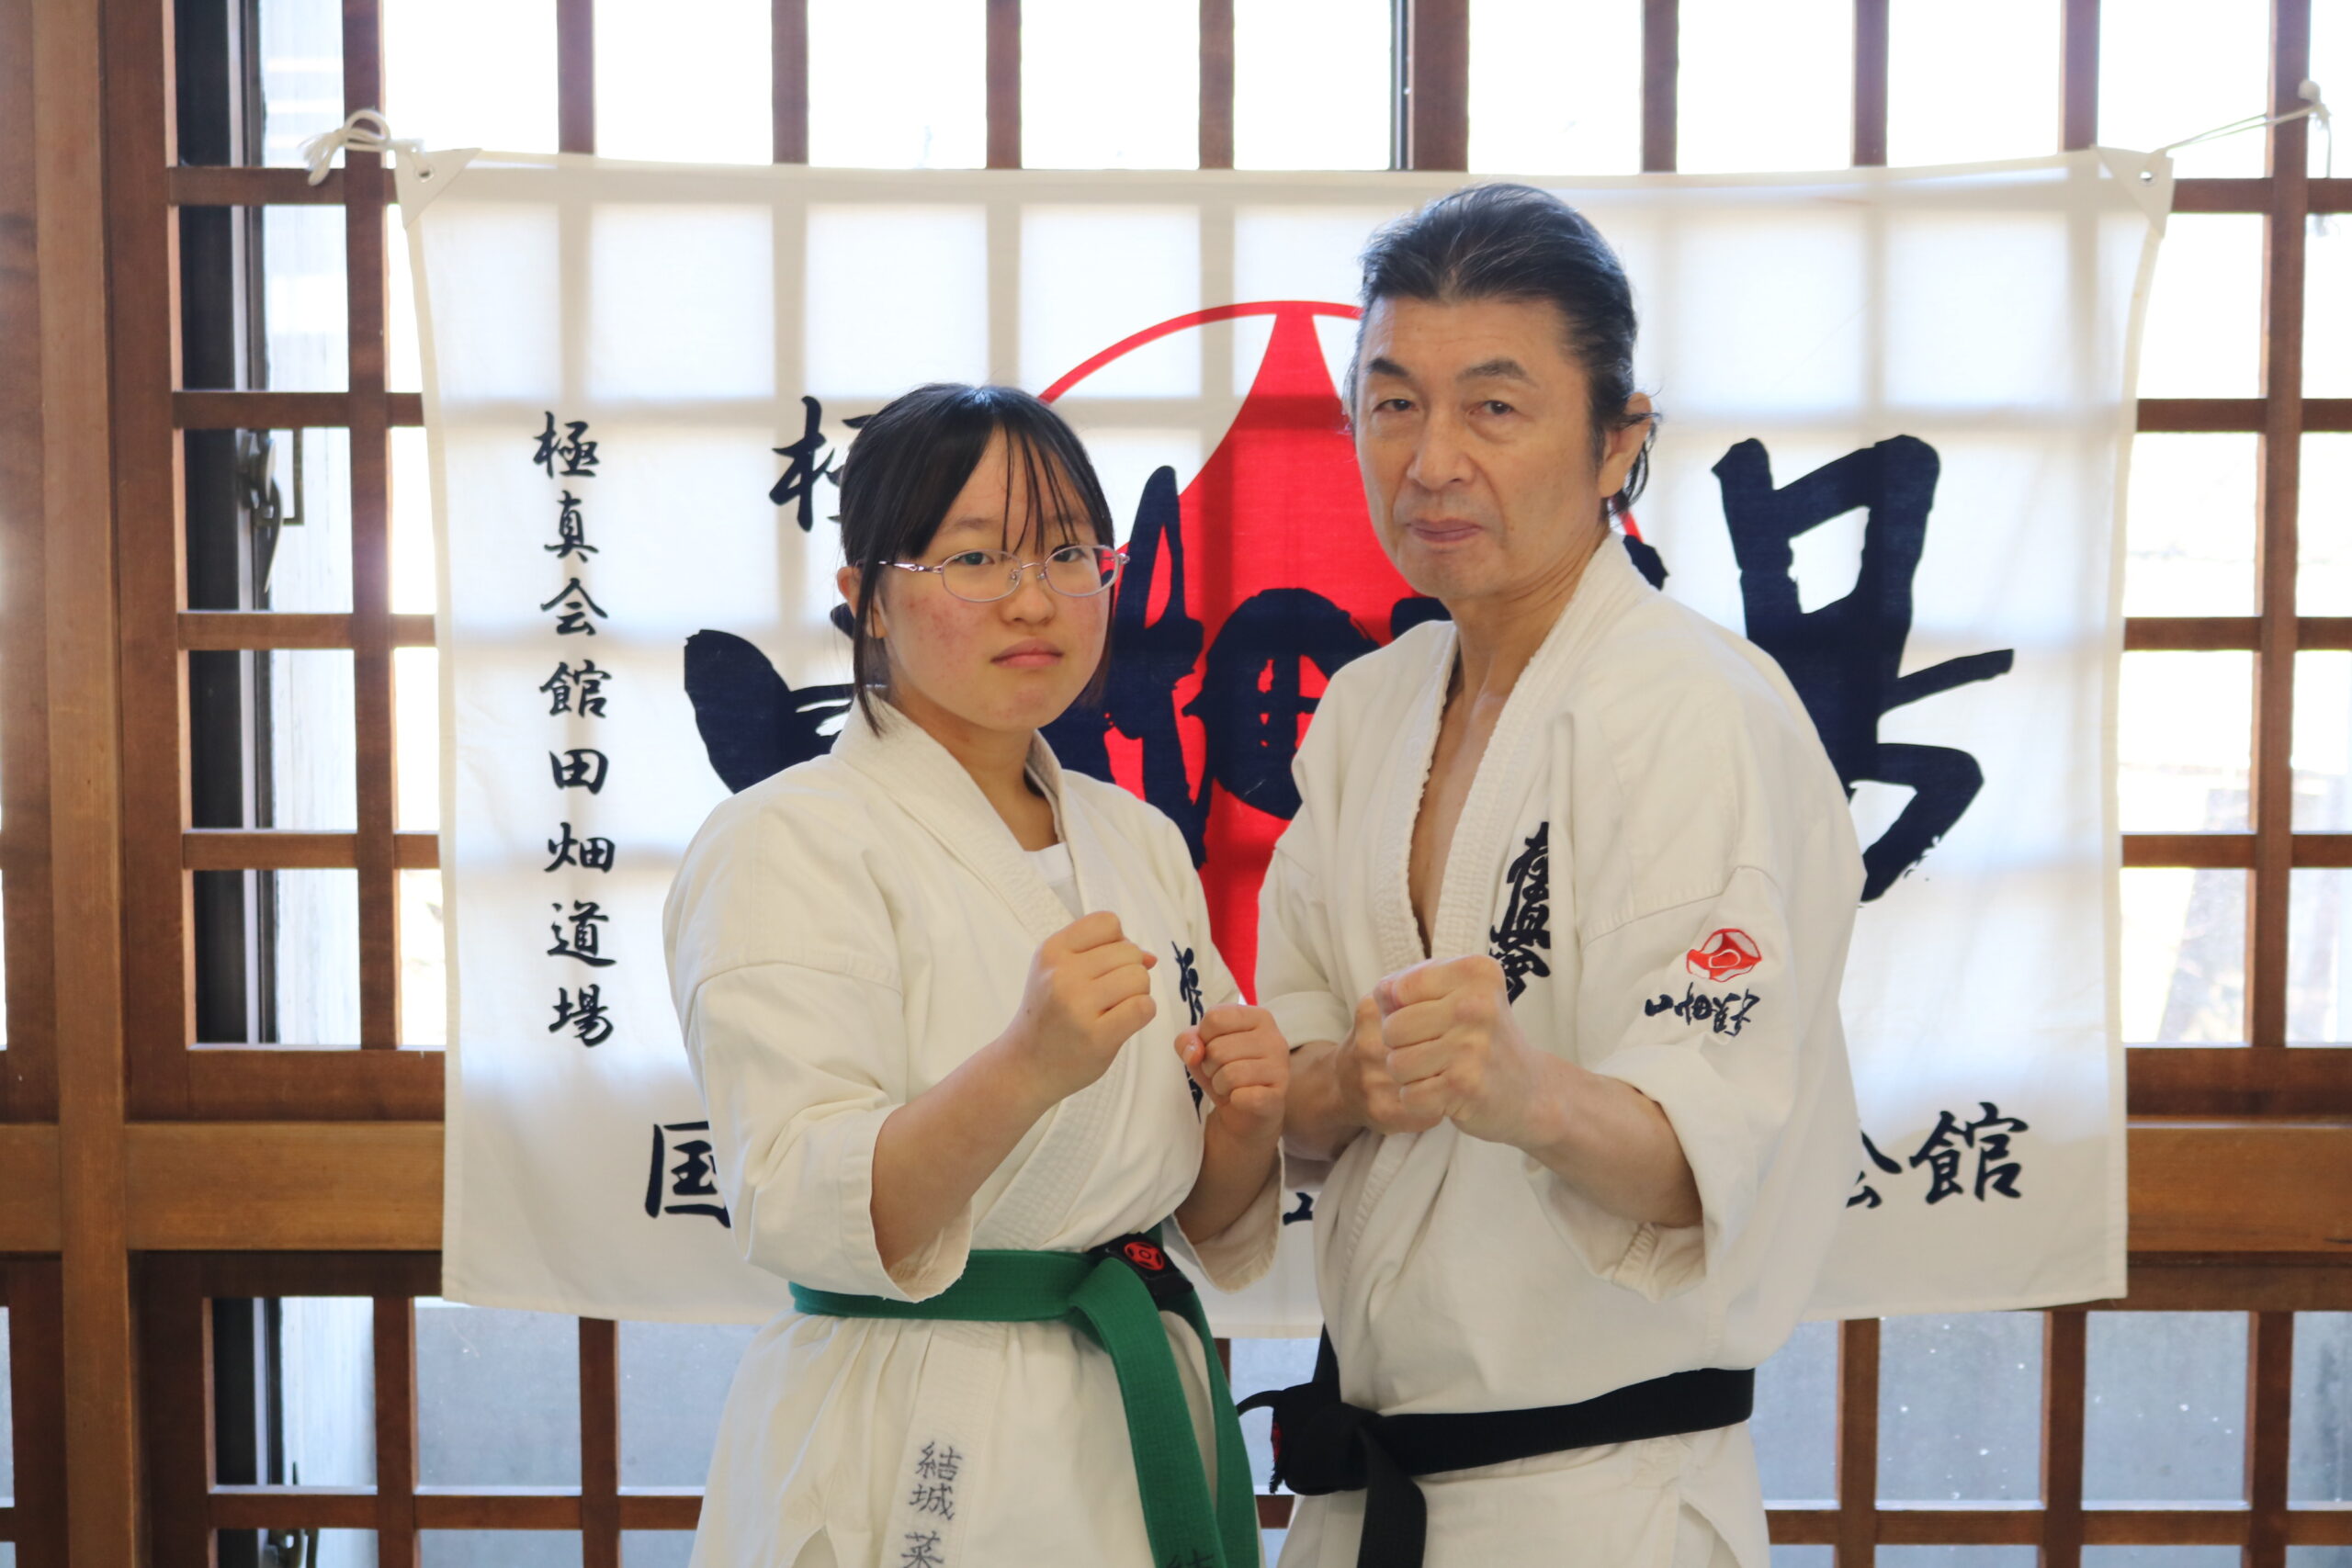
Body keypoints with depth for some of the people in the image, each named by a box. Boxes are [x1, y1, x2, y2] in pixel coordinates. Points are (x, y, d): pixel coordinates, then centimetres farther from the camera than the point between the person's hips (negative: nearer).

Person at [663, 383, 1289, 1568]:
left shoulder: (1140, 844, 8)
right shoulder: (783, 845, -11)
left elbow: (1206, 1222, 12)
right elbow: (802, 1216, -21)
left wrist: (1245, 1119, -10)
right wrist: (1026, 1068, -35)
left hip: (1138, 1428, 6)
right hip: (912, 1471, -6)